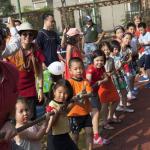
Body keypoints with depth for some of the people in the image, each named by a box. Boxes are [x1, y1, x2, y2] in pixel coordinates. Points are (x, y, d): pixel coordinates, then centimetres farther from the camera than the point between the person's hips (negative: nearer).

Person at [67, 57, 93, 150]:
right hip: (75, 113, -5)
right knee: (75, 135, 7)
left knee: (89, 132, 10)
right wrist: (79, 95, -36)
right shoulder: (70, 82, -13)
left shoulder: (86, 81, 2)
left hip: (86, 112, 5)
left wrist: (85, 94, -26)